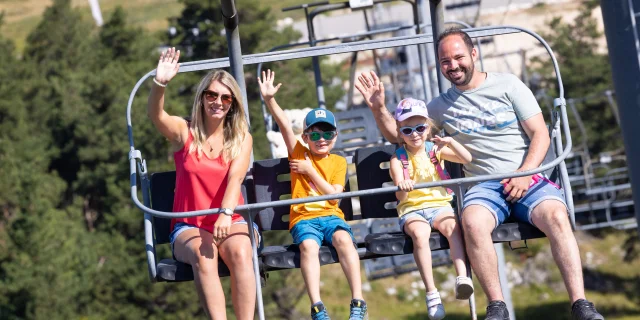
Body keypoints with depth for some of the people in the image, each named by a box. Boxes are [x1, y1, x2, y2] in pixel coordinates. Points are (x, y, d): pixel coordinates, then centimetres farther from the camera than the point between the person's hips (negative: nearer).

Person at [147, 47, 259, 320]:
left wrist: (226, 214, -30)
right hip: (189, 226, -1)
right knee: (203, 255, -34)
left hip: (231, 222, 1)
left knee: (240, 252, -33)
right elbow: (155, 114, -17)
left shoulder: (241, 138, 6)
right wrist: (159, 83, -38)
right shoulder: (183, 132, 5)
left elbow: (235, 178, -11)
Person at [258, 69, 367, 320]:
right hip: (303, 217, 0)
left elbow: (334, 195, 1)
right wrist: (270, 99, -14)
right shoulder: (299, 154, 13)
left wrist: (310, 171, -2)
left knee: (344, 239, -32)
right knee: (308, 245, -33)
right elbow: (284, 125, -1)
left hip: (330, 214, 1)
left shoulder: (338, 162, 14)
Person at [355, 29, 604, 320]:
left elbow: (540, 134, 3)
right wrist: (379, 109, 3)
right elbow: (398, 135, 22)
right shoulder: (442, 106, 16)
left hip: (526, 179, -1)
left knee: (556, 216, -33)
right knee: (472, 222, -35)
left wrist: (525, 173, -13)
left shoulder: (508, 85, 8)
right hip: (484, 186, 1)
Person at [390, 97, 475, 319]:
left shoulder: (436, 150, 11)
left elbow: (467, 159, 5)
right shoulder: (398, 159, 3)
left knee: (452, 226, -33)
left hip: (439, 204, 2)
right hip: (412, 209, -2)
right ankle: (431, 293, -38)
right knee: (420, 233, -34)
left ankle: (463, 277, -43)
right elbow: (400, 196, -9)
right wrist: (402, 189, -34)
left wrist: (451, 142, -11)